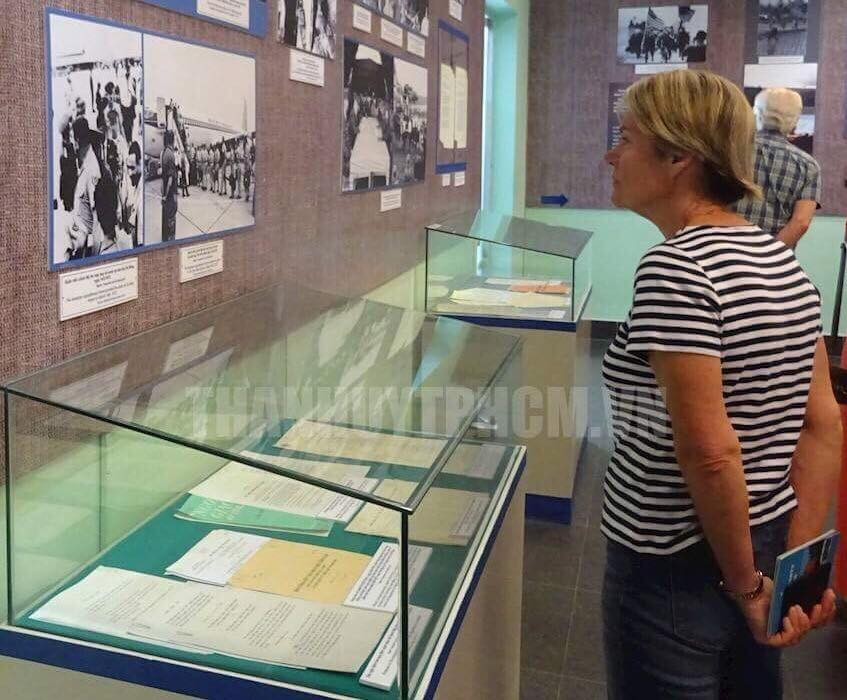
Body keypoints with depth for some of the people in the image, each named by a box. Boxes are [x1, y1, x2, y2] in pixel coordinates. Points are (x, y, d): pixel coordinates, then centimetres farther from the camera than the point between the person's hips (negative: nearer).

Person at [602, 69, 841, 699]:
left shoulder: (674, 266, -22)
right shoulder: (783, 259, 3)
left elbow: (710, 451, -25)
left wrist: (745, 583, -13)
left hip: (674, 570, -7)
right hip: (768, 547, 8)